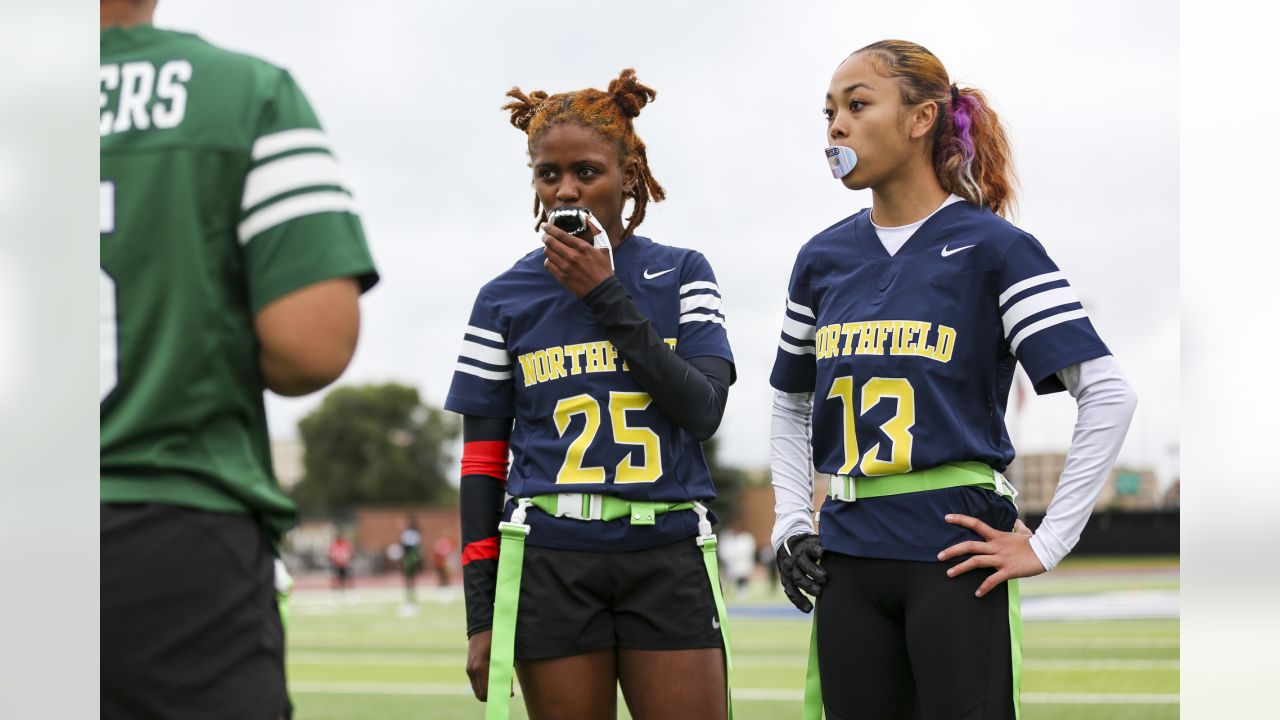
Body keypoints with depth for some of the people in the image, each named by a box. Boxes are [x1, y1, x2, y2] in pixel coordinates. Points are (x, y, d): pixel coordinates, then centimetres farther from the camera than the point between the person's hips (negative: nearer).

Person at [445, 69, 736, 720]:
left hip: (667, 557, 0)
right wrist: (481, 613, 1)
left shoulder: (680, 274, 7)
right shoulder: (504, 299, 7)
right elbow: (482, 463, 7)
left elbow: (702, 411, -6)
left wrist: (606, 297, -9)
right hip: (551, 561, 0)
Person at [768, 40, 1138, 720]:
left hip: (953, 551, -5)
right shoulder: (824, 258, 11)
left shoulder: (993, 247, -4)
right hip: (849, 553, 5)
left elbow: (1109, 395, -9)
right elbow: (791, 407, 23)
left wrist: (1047, 543, -12)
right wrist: (791, 525, 9)